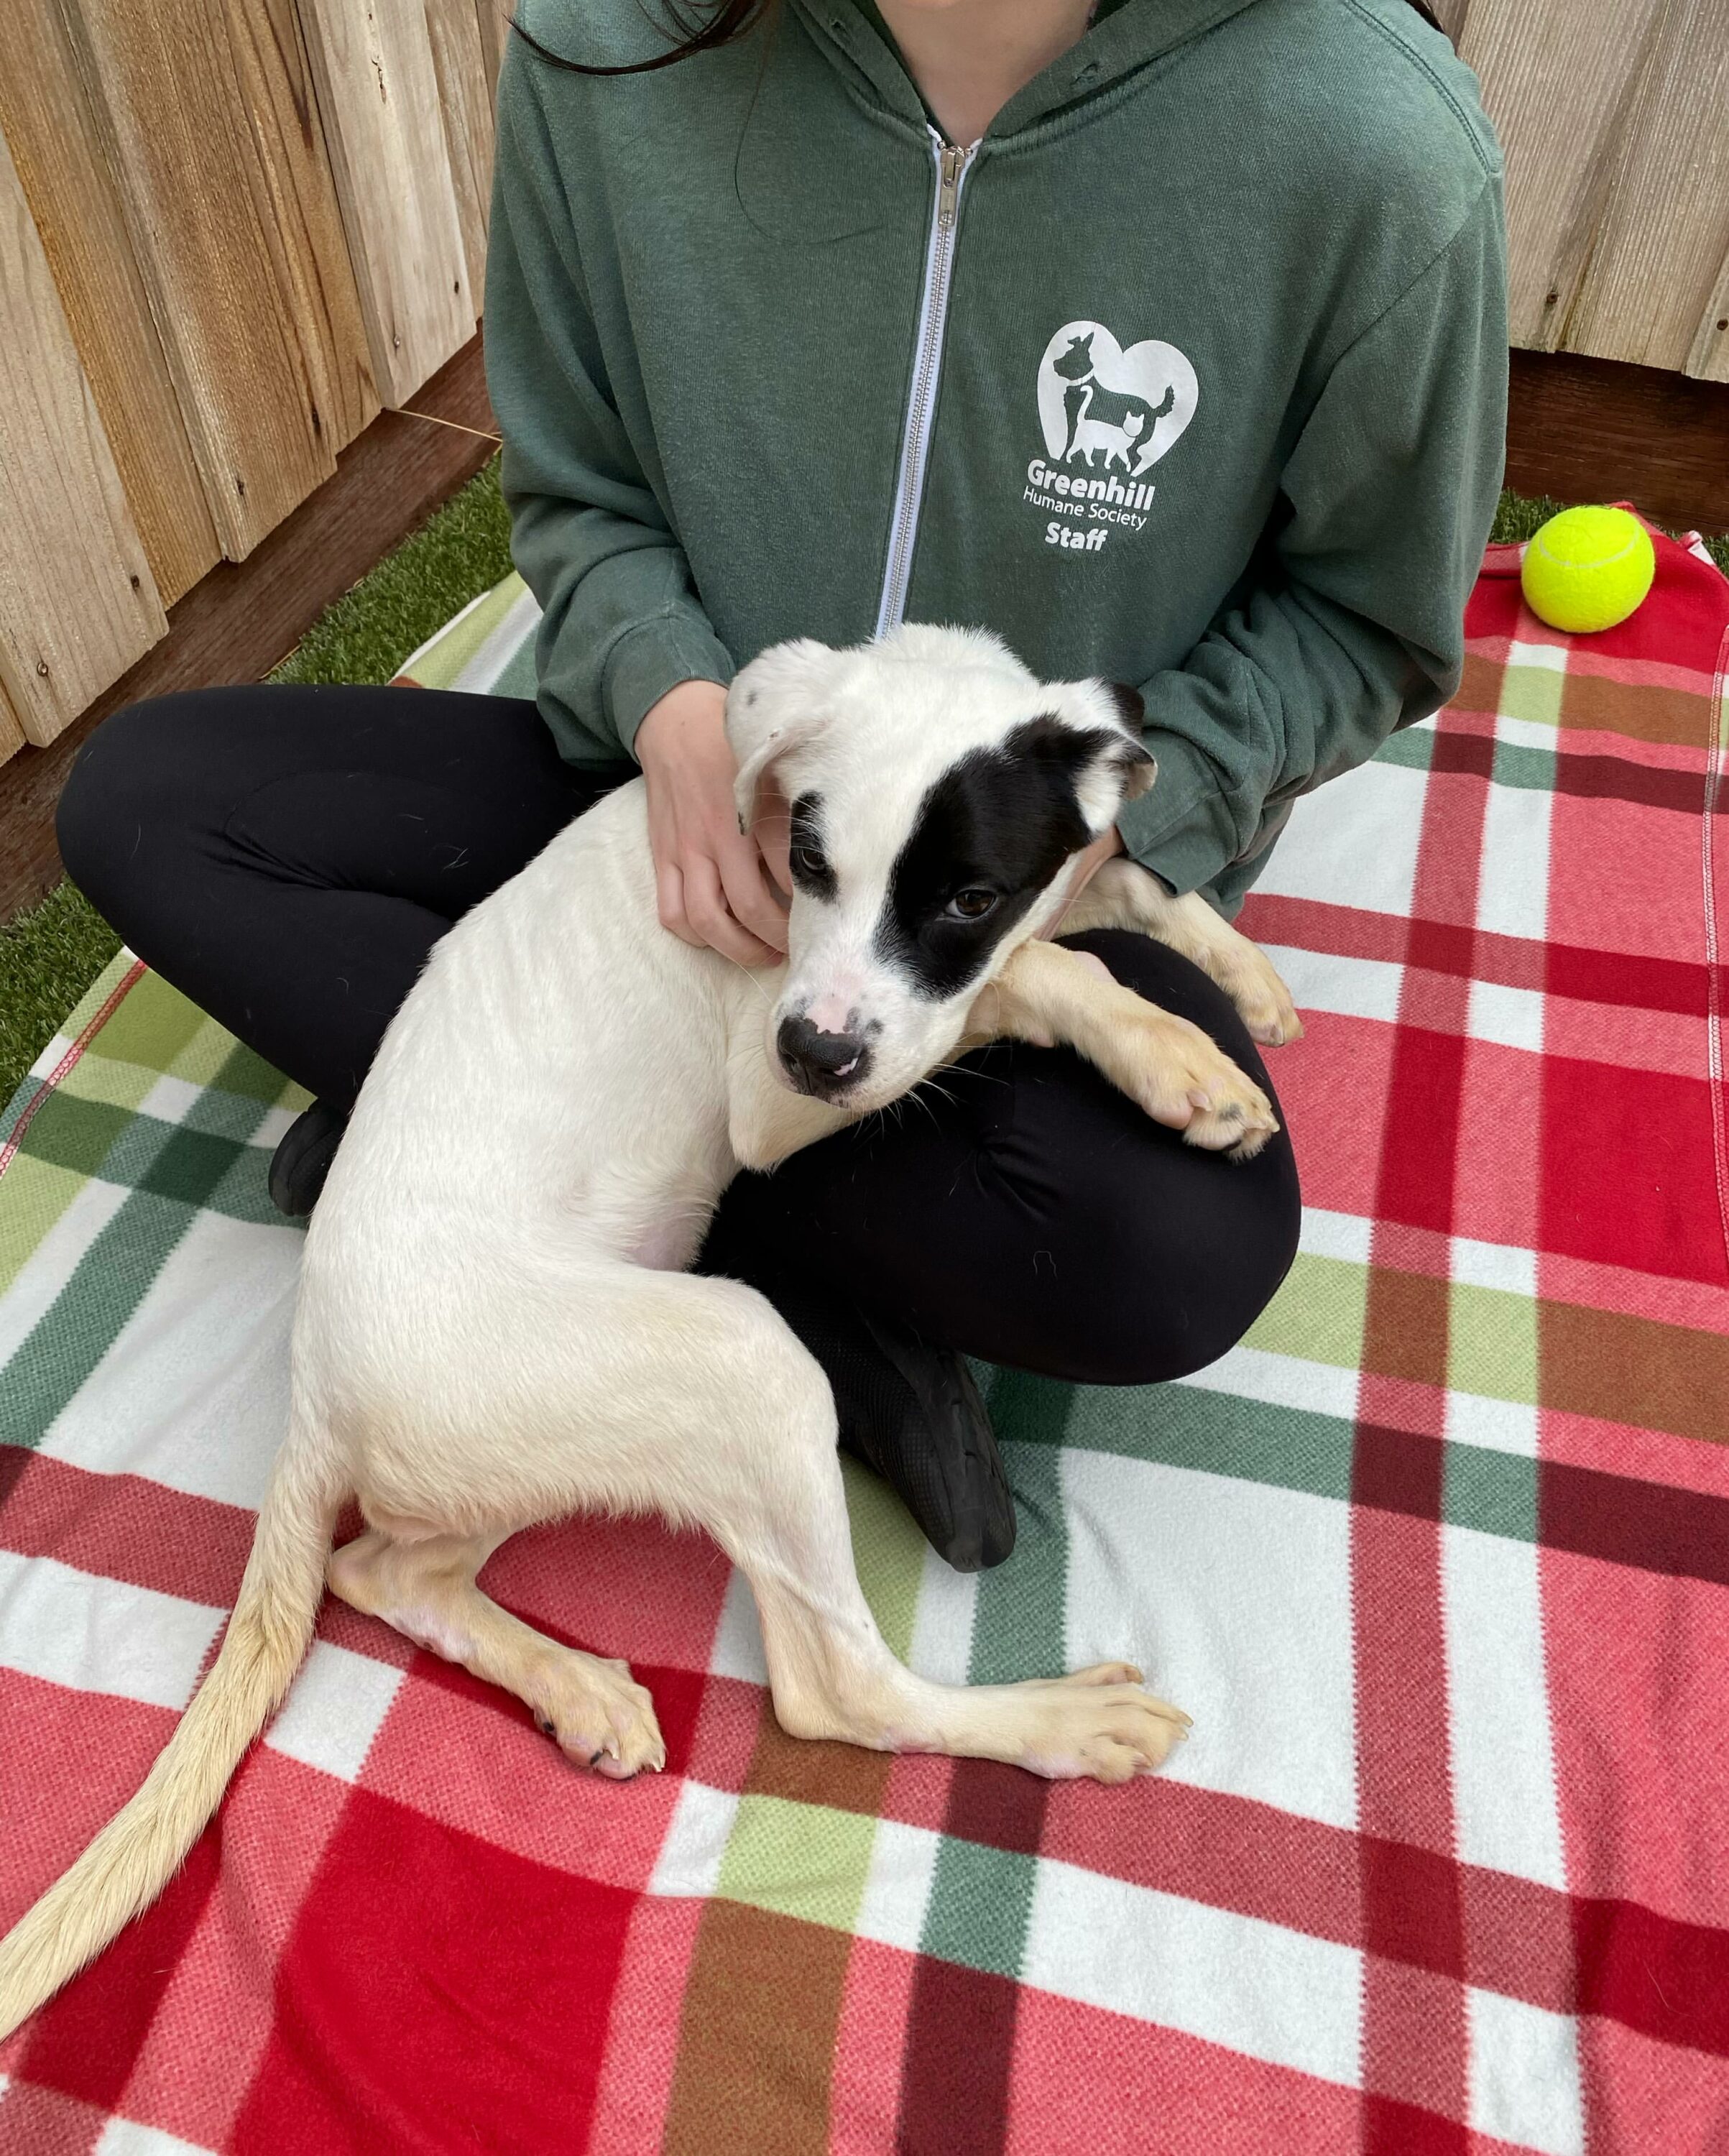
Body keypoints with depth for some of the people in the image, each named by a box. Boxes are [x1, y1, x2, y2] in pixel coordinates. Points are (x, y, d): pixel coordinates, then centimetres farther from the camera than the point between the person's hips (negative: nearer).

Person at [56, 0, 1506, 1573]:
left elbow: (1371, 628, -6)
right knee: (140, 793, -11)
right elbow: (578, 499, 0)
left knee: (1184, 1250, -34)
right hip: (713, 804, 4)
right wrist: (676, 706, -21)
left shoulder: (1375, 149, -21)